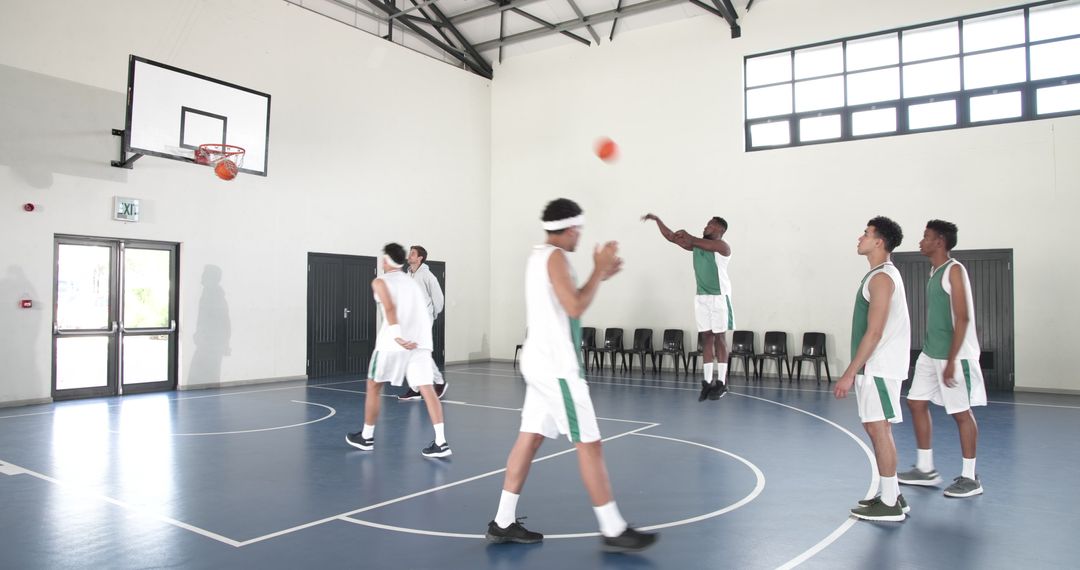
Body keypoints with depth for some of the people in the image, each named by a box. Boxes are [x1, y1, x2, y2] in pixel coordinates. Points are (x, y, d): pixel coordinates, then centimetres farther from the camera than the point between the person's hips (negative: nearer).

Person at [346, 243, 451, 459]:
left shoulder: (380, 281, 6)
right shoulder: (412, 282, 25)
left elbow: (390, 307, -12)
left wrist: (397, 336, -22)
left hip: (394, 342, -4)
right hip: (420, 341, 5)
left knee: (373, 386, 14)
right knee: (427, 389, -1)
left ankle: (366, 437, 25)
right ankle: (441, 443, -12)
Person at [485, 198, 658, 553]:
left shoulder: (538, 256, 17)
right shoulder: (555, 257, -14)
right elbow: (575, 308, -21)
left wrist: (600, 276, 19)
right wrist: (599, 271, -10)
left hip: (542, 361, 10)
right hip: (557, 365, -10)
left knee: (529, 438, 11)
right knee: (589, 445, -3)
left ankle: (503, 522, 16)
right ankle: (613, 531, 6)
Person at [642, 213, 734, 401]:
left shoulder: (722, 246, -8)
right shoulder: (696, 244, 12)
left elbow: (704, 244, -26)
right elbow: (671, 237, 10)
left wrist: (688, 236, -12)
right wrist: (657, 220, 3)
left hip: (719, 297, -6)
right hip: (701, 297, 6)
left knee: (719, 338, -2)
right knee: (706, 338, 4)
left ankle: (722, 382, 3)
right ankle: (708, 381, 6)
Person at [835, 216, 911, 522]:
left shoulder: (881, 278, -16)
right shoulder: (882, 274, 15)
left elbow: (874, 332, -21)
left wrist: (850, 373, -21)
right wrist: (856, 371, 21)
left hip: (878, 367, -10)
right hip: (875, 367, 10)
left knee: (878, 430, -5)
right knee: (877, 429, 15)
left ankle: (890, 505, 3)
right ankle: (891, 495, 24)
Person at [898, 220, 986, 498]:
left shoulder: (954, 270, -13)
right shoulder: (934, 272, 13)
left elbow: (962, 318, -18)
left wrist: (951, 360, -21)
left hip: (954, 356, -9)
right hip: (930, 354, 9)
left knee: (961, 412, 0)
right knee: (916, 402, 11)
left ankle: (970, 478, 12)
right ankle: (925, 468, 22)